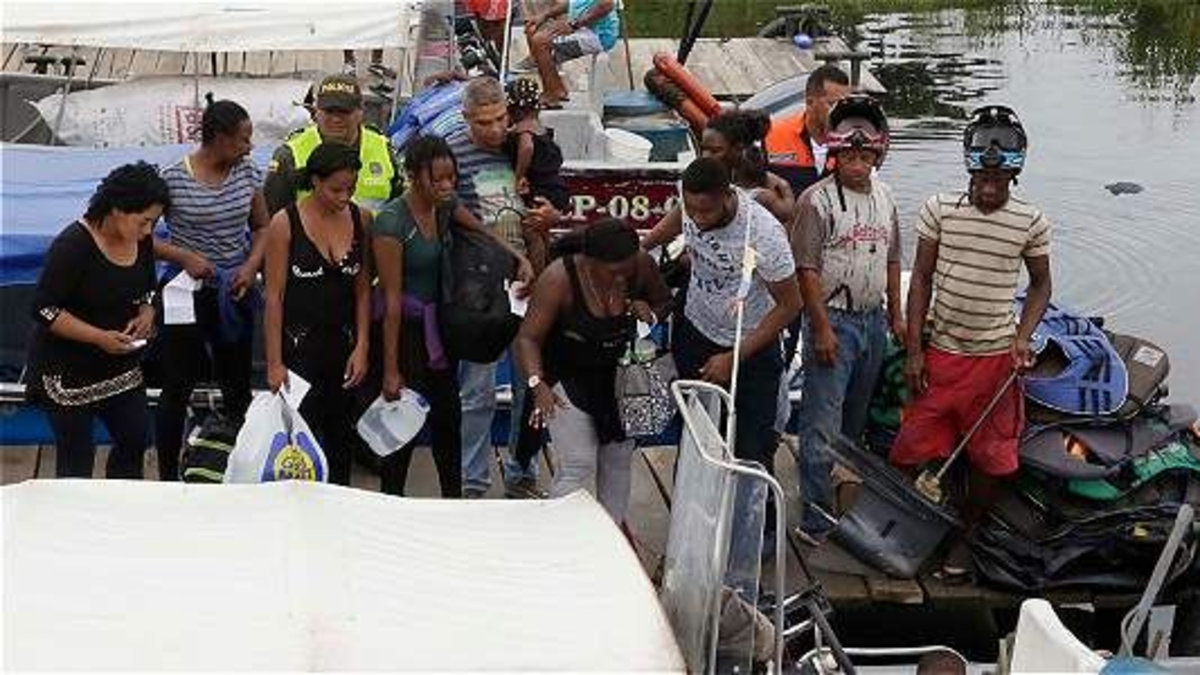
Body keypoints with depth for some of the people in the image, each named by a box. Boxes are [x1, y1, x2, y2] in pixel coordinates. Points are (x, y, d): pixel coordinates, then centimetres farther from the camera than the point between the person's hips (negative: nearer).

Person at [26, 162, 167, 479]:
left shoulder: (141, 242, -1)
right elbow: (44, 309, -20)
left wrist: (146, 314, -7)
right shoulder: (73, 245, -21)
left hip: (121, 366, 7)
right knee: (77, 456, 1)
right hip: (68, 369, -7)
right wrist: (99, 337, -27)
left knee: (134, 440, 9)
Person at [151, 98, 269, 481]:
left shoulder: (247, 173, 0)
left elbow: (262, 226, 11)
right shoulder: (172, 178, -13)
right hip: (187, 295, -4)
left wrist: (252, 265, -6)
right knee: (178, 389, 4)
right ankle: (167, 477, 17)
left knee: (237, 385, 10)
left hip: (235, 294, 4)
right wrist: (184, 256, -19)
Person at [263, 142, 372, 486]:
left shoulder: (361, 219, 2)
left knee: (339, 439, 11)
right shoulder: (285, 224, -10)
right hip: (298, 347, -4)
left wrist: (362, 347, 0)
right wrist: (274, 363, -9)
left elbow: (362, 289, 7)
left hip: (343, 344, 4)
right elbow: (274, 296, -8)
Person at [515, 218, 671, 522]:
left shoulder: (641, 267, -18)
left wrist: (650, 312, -21)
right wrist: (537, 384, -40)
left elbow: (664, 301, 3)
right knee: (578, 467, -11)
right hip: (568, 376, -5)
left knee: (619, 458, 14)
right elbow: (528, 338, -24)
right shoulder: (559, 279, -29)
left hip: (618, 376, 5)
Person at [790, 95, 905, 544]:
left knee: (856, 420, 17)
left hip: (873, 320, 7)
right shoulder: (817, 200, -12)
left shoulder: (884, 198, 10)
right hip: (833, 319, -7)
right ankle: (817, 520, -5)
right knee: (822, 424, -8)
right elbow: (807, 270, -15)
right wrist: (822, 329, -18)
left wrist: (896, 314, 17)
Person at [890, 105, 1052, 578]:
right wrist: (914, 349, -4)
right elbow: (921, 278, -1)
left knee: (989, 456, 8)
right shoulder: (940, 209, -5)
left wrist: (1023, 337, -9)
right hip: (941, 353, 0)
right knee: (912, 448, 5)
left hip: (996, 357, 0)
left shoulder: (1031, 223, -5)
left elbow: (1040, 283, 8)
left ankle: (966, 535, 28)